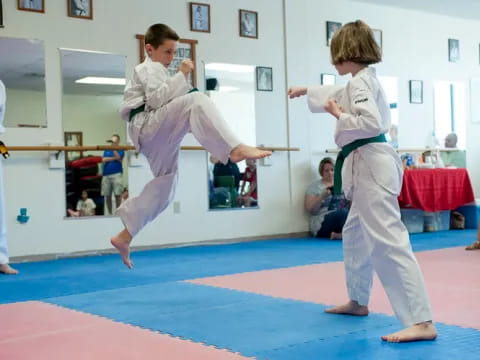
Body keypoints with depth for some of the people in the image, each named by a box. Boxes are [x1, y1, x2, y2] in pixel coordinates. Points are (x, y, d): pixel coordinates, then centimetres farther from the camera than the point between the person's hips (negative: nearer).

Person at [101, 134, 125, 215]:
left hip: (116, 174, -3)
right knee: (107, 196, 3)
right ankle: (110, 213, 13)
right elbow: (103, 159, 2)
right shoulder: (106, 150, 18)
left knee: (117, 195, -7)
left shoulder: (120, 150, 8)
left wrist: (113, 147, -9)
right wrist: (114, 158, -4)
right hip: (106, 175, 3)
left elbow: (118, 157, -11)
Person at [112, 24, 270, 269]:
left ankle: (125, 236, 18)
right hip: (149, 127, -10)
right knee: (196, 101, -32)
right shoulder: (150, 68, 0)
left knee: (165, 187, 12)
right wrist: (181, 76, -18)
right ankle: (235, 149, -52)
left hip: (157, 136, 10)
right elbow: (157, 100, -18)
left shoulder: (152, 71, 32)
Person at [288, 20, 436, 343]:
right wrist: (306, 91, 50)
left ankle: (422, 322, -22)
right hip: (369, 165, 11)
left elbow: (371, 123, -26)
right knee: (356, 233, 24)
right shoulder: (362, 81, 18)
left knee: (388, 240, -18)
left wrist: (340, 116, -10)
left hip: (370, 164, -11)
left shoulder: (361, 82, -13)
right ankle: (358, 301, 39)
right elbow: (337, 94, 38)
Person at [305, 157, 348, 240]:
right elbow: (309, 209, -3)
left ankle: (338, 235, -31)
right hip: (322, 224, -4)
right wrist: (322, 196, -15)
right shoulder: (315, 186, 8)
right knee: (343, 212, -34)